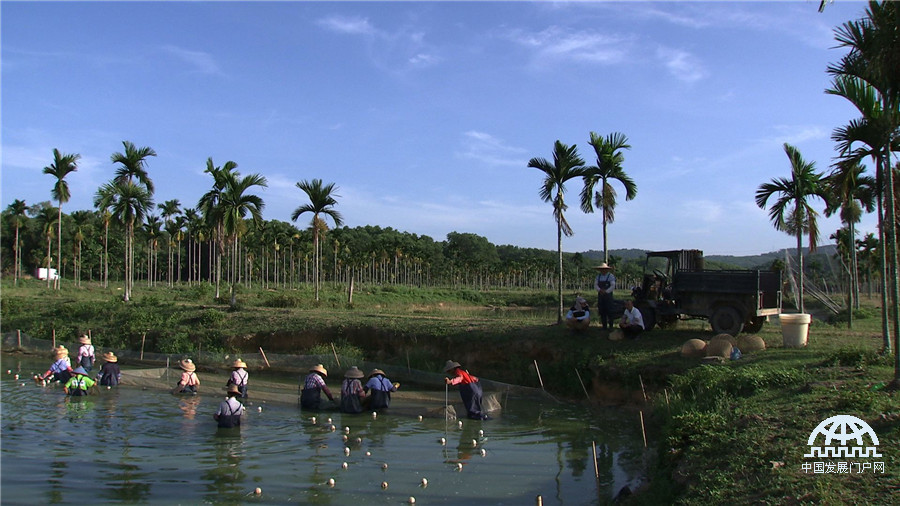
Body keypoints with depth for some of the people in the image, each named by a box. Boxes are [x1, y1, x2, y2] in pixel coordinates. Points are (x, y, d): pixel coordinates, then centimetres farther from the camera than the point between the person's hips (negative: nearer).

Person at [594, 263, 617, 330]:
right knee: (602, 311, 3)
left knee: (609, 311, -6)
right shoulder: (598, 276, 10)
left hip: (608, 295, -4)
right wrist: (600, 290, -16)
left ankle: (610, 326, 4)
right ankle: (604, 326, 9)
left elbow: (613, 286, -11)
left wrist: (606, 291, -18)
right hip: (600, 296, 4)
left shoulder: (611, 276, -3)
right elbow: (595, 285, 2)